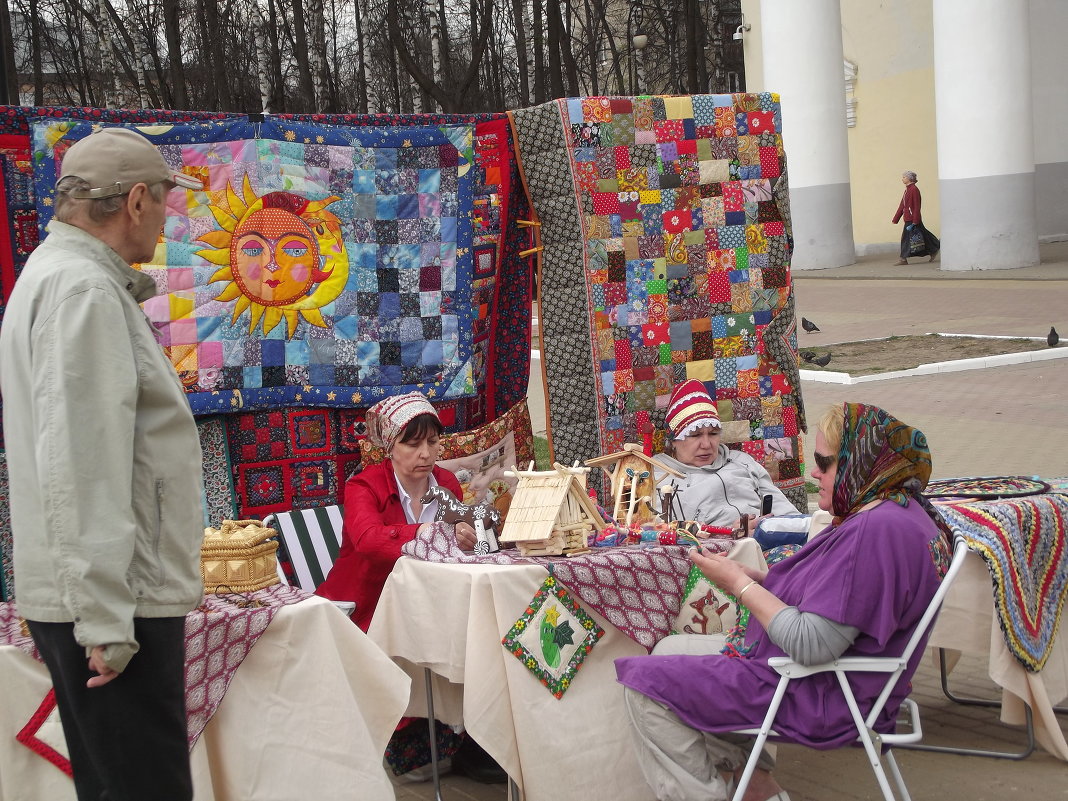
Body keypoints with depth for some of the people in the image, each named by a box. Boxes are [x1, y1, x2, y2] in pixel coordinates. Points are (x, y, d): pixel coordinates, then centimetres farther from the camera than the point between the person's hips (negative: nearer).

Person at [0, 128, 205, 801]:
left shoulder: (59, 277, 18)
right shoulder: (83, 291, -15)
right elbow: (79, 467, -23)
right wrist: (105, 619, -24)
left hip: (112, 597, 11)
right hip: (115, 604, -11)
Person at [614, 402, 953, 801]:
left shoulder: (877, 530, -27)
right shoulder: (898, 512, 8)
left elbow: (811, 645, -28)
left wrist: (741, 584, -15)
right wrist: (756, 578, 1)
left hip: (822, 700, -11)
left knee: (646, 681, -10)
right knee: (670, 649, 17)